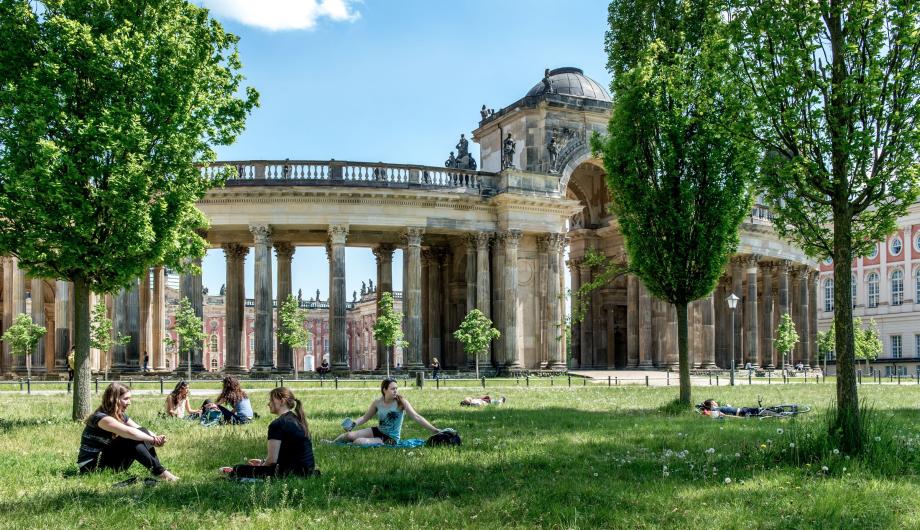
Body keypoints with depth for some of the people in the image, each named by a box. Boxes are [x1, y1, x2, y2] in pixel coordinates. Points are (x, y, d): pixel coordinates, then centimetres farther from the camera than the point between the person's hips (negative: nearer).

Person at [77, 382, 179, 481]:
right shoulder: (101, 418, -20)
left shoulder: (121, 416, 7)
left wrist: (157, 438, -21)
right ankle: (159, 472, -27)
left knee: (141, 433, -10)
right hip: (91, 467, -8)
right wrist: (153, 440, -25)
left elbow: (141, 430, -1)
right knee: (132, 440, -26)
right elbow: (128, 432, -32)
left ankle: (158, 469, -19)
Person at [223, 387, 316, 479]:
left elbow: (272, 460, -16)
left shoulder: (278, 424, -15)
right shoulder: (297, 419, 13)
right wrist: (263, 461, 20)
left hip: (290, 472, -10)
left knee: (239, 470, -5)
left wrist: (262, 465, 5)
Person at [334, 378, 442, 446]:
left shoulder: (401, 402, -15)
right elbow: (364, 418, 9)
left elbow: (416, 417, -17)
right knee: (349, 435, -10)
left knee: (359, 442, -23)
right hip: (378, 431, 4)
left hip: (390, 439, -4)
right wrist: (354, 423, -11)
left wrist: (434, 430, -23)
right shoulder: (377, 403, -4)